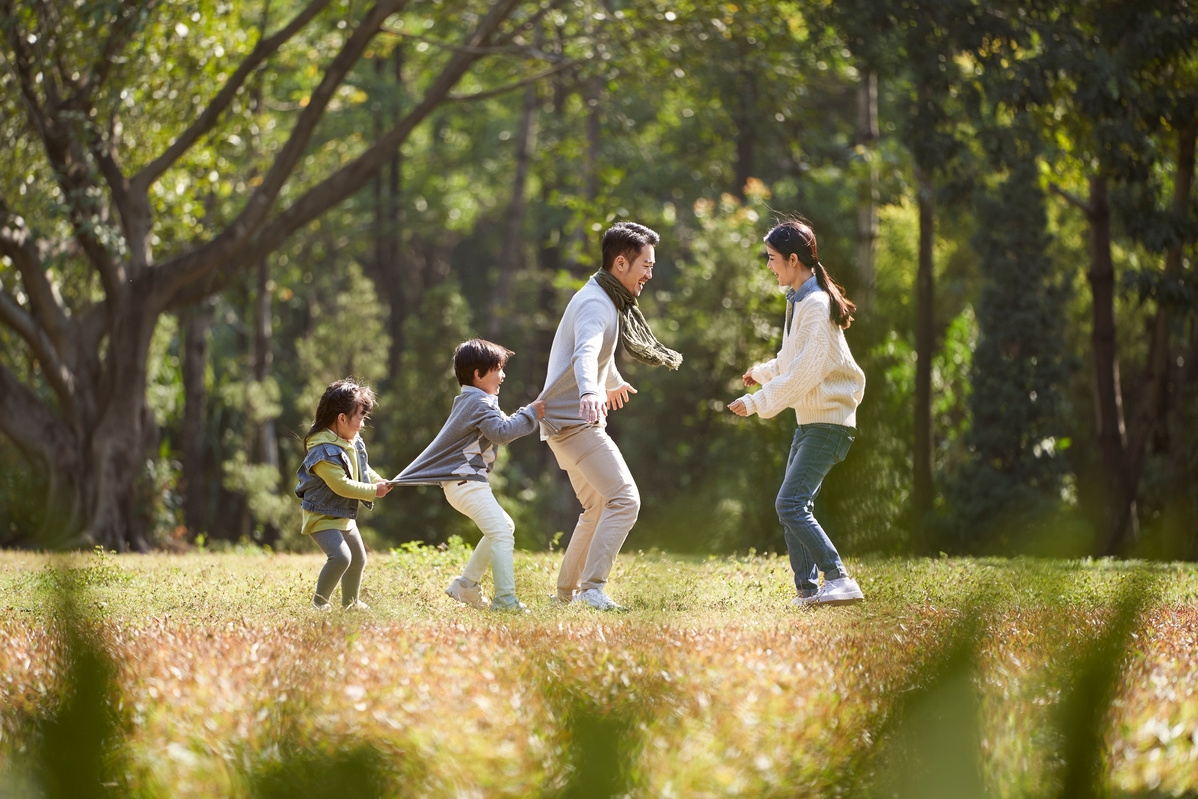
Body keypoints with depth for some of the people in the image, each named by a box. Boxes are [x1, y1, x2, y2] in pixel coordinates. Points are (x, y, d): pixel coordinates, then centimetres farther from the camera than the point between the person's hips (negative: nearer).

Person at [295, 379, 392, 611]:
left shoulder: (353, 442, 1)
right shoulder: (324, 452, -28)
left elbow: (363, 469, 16)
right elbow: (341, 485, -30)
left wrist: (377, 481, -4)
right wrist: (373, 491, -23)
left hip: (344, 515, 10)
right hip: (322, 516, -10)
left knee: (358, 559, 20)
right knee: (340, 556, -27)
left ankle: (350, 602, 38)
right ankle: (319, 603, -14)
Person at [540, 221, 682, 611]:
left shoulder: (608, 301, 15)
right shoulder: (596, 304, -17)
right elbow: (586, 353, -38)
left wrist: (614, 383, 56)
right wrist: (589, 392, -58)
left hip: (570, 422, 11)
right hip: (574, 420, -11)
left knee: (599, 507, 20)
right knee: (624, 499, -20)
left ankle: (567, 590, 28)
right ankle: (592, 587, -24)